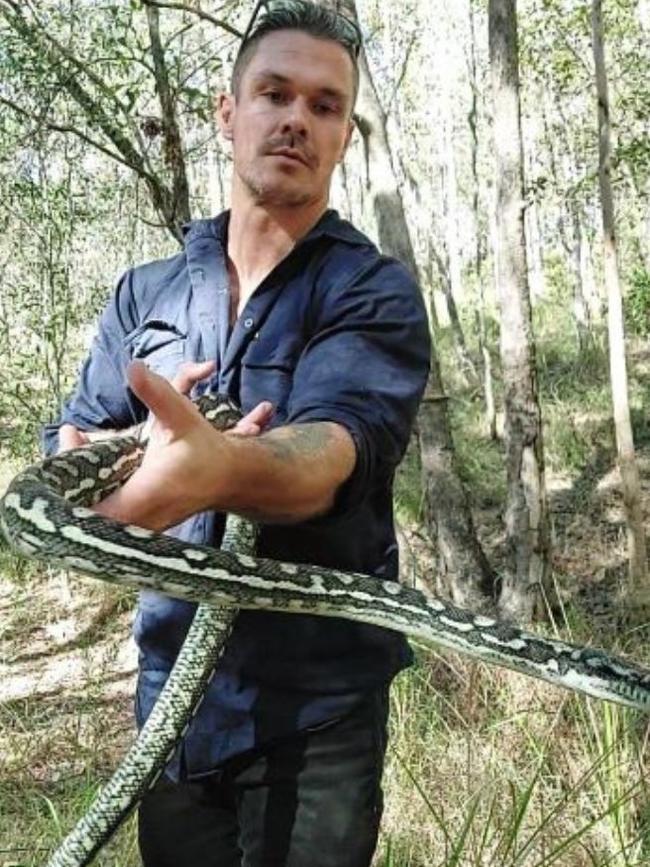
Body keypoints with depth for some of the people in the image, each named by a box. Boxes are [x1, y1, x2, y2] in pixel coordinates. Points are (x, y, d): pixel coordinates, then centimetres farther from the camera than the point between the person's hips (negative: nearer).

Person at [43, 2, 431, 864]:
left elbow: (342, 446, -26)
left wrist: (224, 469, -49)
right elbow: (67, 444, 3)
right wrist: (130, 446, -21)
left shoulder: (374, 291, -7)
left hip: (316, 703, -3)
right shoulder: (145, 292, 7)